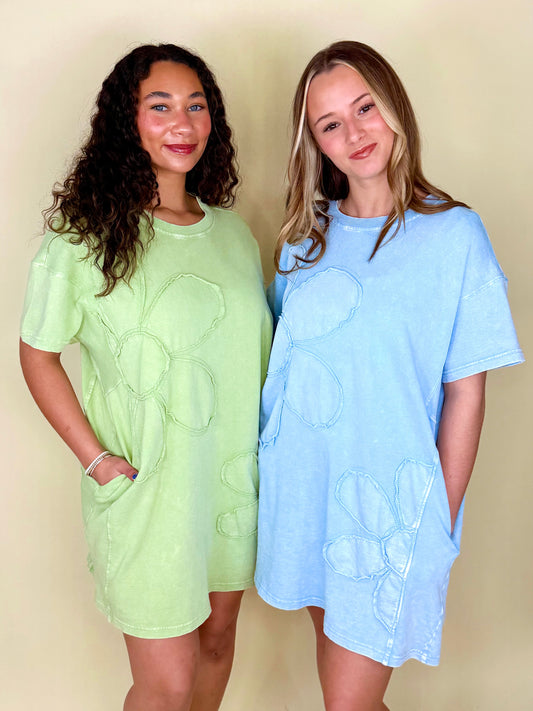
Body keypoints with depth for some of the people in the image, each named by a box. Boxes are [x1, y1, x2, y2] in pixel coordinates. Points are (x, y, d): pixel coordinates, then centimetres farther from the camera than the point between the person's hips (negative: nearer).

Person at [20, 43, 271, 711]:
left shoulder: (232, 231, 4)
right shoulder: (85, 234, -12)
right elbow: (38, 353, -5)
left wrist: (270, 444, 6)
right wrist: (97, 459, -11)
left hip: (236, 477, 5)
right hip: (147, 488, -5)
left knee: (218, 636, 22)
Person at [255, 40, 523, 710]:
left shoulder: (454, 234, -9)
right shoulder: (306, 234, 4)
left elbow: (465, 389, -8)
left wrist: (443, 519, -8)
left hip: (387, 501, -4)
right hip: (299, 482, 5)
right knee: (329, 636, 22)